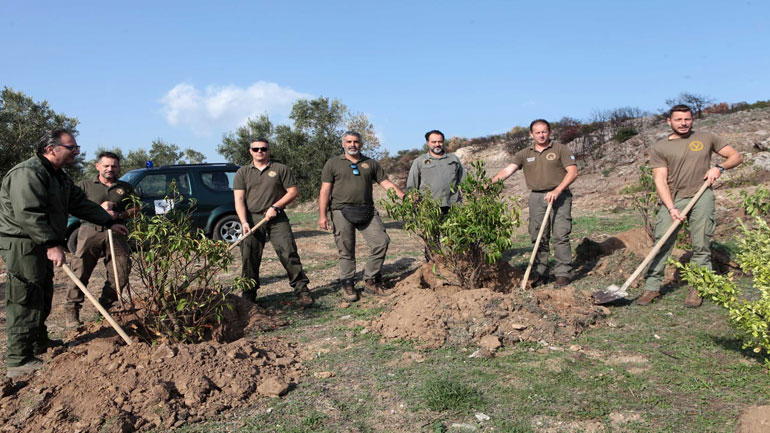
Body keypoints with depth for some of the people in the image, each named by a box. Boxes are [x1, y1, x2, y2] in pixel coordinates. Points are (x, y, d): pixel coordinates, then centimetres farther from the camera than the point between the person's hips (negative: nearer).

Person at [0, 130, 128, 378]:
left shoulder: (58, 176, 14)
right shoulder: (28, 173, -19)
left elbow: (80, 204, 17)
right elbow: (28, 214, -27)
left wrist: (109, 222, 12)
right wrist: (52, 244, -32)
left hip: (41, 244, 10)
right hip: (22, 243, -10)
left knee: (44, 296, 19)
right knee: (27, 300, -9)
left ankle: (39, 343, 34)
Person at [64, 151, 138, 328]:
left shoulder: (126, 188, 20)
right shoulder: (85, 185, 13)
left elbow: (135, 209, 14)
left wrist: (118, 215, -5)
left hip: (116, 234, 2)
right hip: (90, 231, -2)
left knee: (121, 275, -3)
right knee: (80, 273, -9)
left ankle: (105, 307, 13)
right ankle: (71, 310, -1)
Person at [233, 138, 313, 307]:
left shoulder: (281, 169, 8)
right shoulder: (242, 173, 11)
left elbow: (293, 191, 3)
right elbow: (239, 200, 3)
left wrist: (275, 207, -9)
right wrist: (244, 222, -11)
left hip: (277, 218, -1)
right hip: (252, 218, 2)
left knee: (288, 253, -7)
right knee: (249, 258, 2)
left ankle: (302, 290, -2)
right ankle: (249, 295, 13)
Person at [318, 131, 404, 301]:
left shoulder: (371, 164, 16)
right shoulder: (333, 164, 9)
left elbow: (386, 183, 11)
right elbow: (325, 190, 4)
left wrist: (403, 196, -4)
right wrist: (322, 215, -5)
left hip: (367, 211, 3)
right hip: (342, 212, -2)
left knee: (381, 242, -5)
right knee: (346, 251, 0)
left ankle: (371, 280, 10)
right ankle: (347, 285, 16)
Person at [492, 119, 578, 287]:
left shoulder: (561, 150, 3)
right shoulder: (524, 154, 11)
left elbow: (573, 172, -5)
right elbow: (508, 170, 1)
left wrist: (556, 191, -16)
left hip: (559, 196, -3)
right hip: (536, 198, 3)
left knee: (561, 236, -7)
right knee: (538, 237, 5)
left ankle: (563, 273, -2)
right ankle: (539, 273, 12)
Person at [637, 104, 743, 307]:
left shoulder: (706, 138, 11)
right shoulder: (660, 148, 4)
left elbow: (736, 156, 15)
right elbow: (660, 180, -4)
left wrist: (719, 167, -7)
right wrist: (671, 208, -16)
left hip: (701, 197, 1)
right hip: (672, 199, -1)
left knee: (701, 246, 0)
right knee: (661, 244, -6)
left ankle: (697, 290, 9)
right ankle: (652, 287, 1)